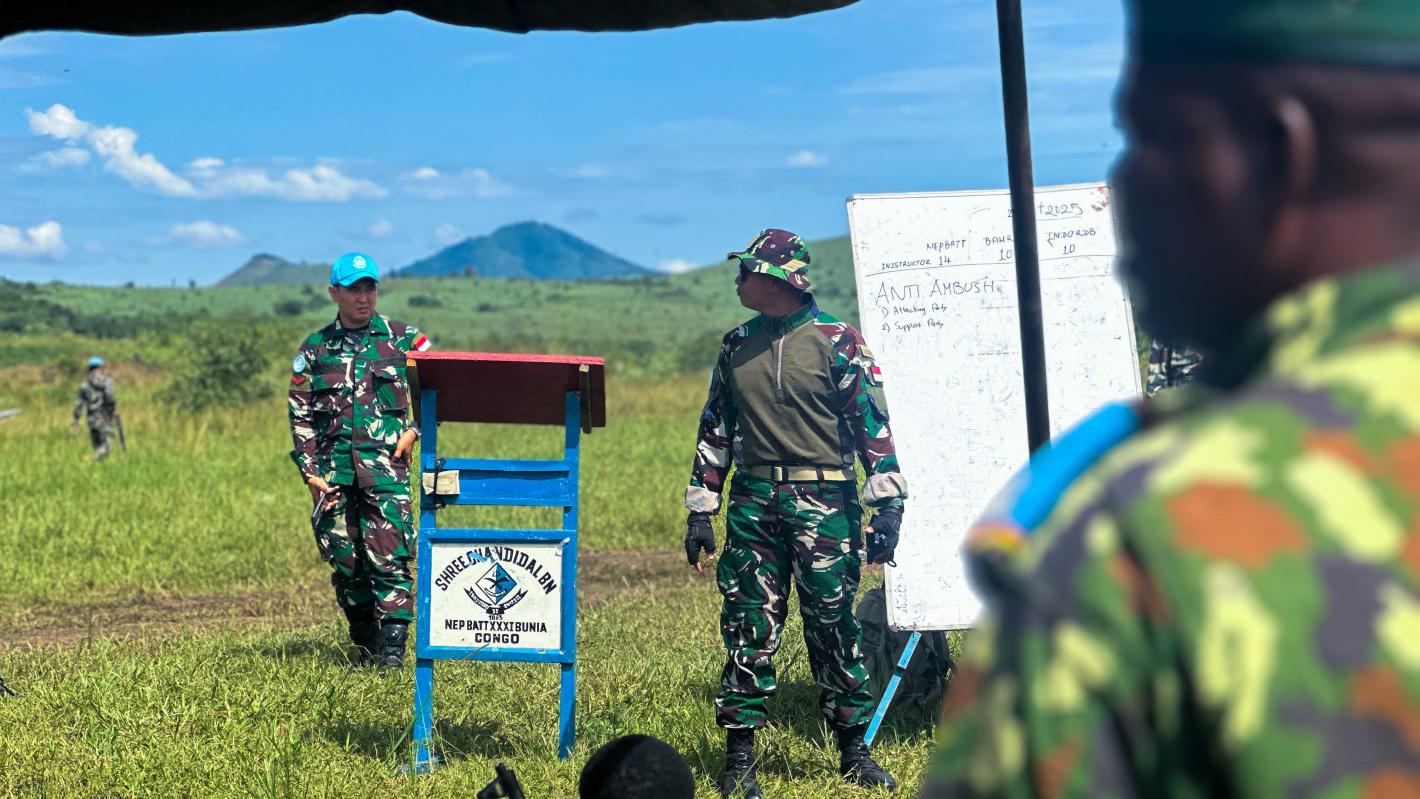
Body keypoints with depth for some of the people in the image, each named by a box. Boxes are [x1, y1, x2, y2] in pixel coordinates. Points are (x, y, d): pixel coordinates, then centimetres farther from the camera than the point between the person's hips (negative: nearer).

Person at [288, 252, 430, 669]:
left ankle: (392, 647, -14)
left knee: (388, 556, -12)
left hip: (385, 464, -3)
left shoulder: (404, 339, 7)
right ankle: (364, 644, 19)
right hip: (333, 468, 3)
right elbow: (300, 414, 12)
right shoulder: (314, 349, 12)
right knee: (344, 560, 5)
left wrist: (415, 430, -2)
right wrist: (309, 470, 3)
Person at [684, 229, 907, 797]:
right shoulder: (736, 346, 12)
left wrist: (887, 506, -11)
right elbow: (714, 431, 17)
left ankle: (854, 751, 13)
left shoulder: (836, 341, -3)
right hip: (753, 501, 4)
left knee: (832, 624, 1)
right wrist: (700, 511, 13)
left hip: (823, 503, -3)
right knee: (749, 625, 1)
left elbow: (873, 424, -5)